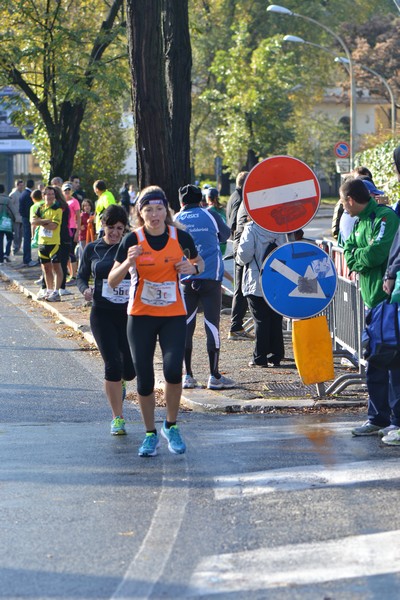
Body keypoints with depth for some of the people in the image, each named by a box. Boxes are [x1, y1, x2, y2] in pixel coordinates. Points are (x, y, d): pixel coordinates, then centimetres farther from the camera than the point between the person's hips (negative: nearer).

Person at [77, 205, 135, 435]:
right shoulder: (92, 249, 5)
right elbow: (82, 276, 11)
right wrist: (85, 289, -11)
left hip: (129, 313, 1)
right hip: (102, 314, 0)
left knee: (130, 369, 0)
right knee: (112, 364, -11)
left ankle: (120, 383, 40)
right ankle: (118, 418, 0)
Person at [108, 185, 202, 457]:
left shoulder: (180, 236, -4)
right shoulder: (133, 240, -7)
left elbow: (199, 262, 14)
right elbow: (112, 281, -9)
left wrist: (193, 267, -9)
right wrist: (128, 262, -27)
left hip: (174, 315, 0)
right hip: (141, 315, 0)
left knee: (173, 371, -18)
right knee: (145, 380, 2)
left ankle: (171, 426, 5)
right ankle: (151, 434, 21)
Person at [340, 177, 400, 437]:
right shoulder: (360, 222, 18)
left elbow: (377, 251, -24)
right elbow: (349, 252, 12)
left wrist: (358, 256, -5)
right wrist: (363, 259, -9)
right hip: (373, 300, 9)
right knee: (375, 365, 12)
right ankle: (379, 418, 19)